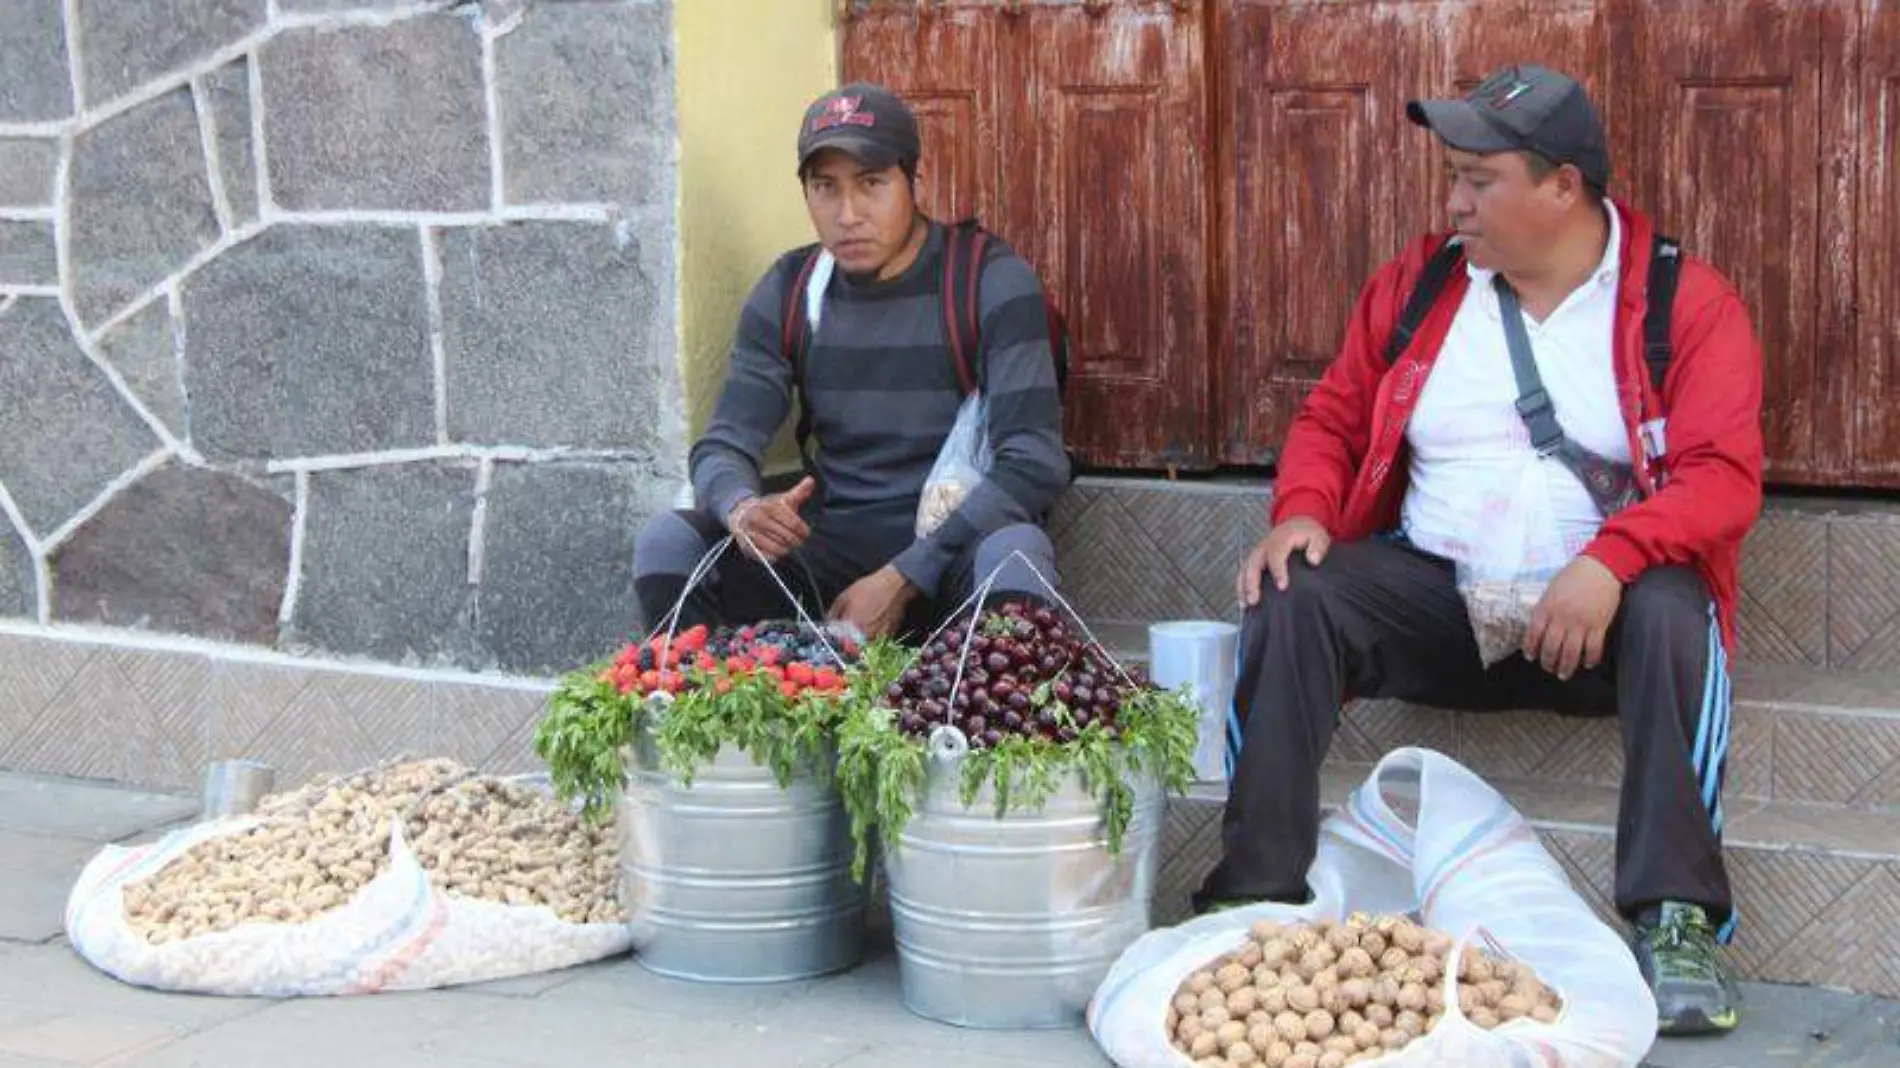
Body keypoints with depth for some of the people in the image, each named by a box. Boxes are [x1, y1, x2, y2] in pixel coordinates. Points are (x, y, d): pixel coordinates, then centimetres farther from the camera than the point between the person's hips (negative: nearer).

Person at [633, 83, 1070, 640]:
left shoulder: (991, 281, -6)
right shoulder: (788, 292, 7)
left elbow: (1035, 462, -15)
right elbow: (723, 444, 2)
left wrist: (904, 579, -25)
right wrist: (742, 509, -26)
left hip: (955, 542, -3)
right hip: (833, 542, 3)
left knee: (1015, 553, -38)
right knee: (667, 544, -20)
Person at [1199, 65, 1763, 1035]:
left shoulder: (1685, 302, -3)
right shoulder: (1418, 283, 9)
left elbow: (1722, 475, -13)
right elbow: (1332, 420, 13)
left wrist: (1610, 562, -30)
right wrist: (1302, 511, -9)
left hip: (1595, 605, -3)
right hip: (1433, 590, 3)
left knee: (1672, 614, -34)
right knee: (1291, 600, -23)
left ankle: (1677, 920, -29)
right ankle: (1257, 891, -20)